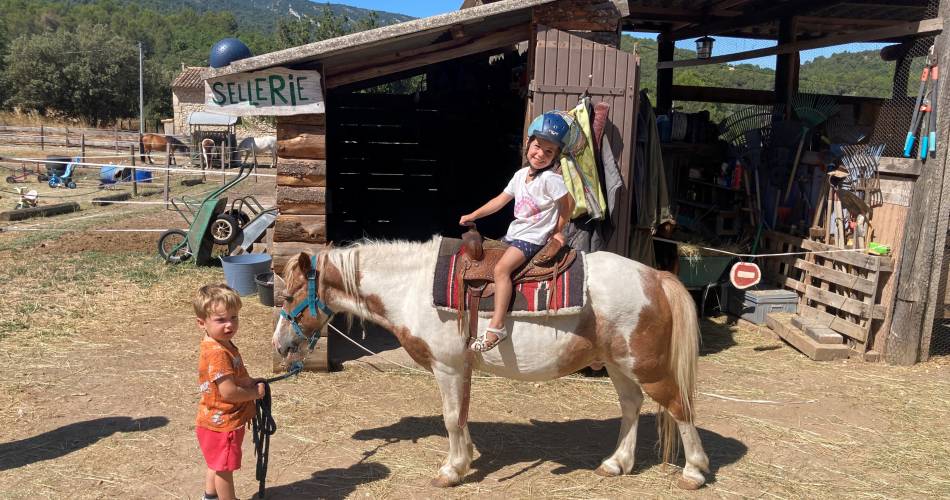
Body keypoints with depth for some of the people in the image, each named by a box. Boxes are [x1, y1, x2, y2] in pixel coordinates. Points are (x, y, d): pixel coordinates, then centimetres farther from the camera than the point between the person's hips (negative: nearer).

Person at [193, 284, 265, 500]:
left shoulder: (223, 346, 2)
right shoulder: (218, 353, -29)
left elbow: (235, 378, 16)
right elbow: (229, 392, -31)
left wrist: (252, 383, -1)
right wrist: (255, 393, -16)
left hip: (214, 421, 10)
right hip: (223, 424, -10)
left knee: (216, 463, 27)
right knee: (224, 467, 9)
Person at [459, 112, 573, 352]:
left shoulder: (551, 179, -16)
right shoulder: (521, 175, 7)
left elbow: (567, 206, -8)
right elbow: (500, 200, 13)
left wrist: (557, 232, 1)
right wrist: (474, 215, 11)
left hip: (533, 238, -9)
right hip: (514, 232, 9)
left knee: (501, 267, -26)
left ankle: (496, 326, -29)